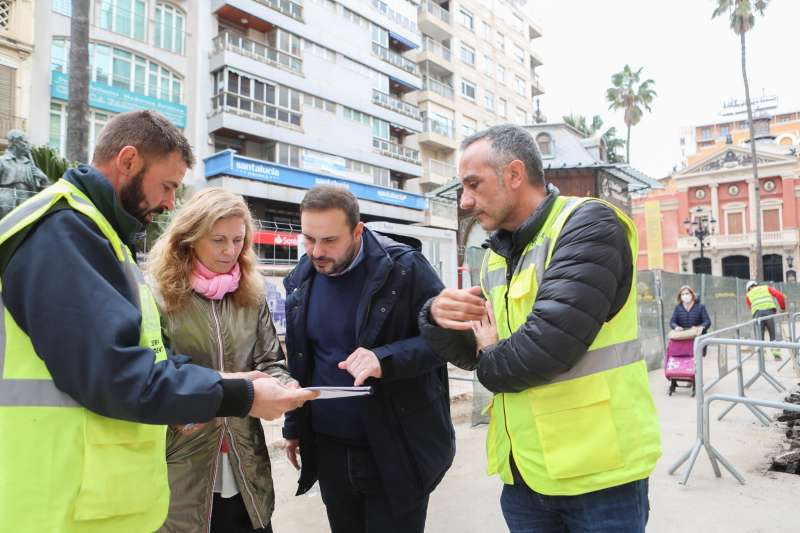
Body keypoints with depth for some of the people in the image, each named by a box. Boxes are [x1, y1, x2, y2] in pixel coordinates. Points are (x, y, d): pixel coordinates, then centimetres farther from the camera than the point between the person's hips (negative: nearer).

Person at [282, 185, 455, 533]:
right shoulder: (301, 280, 2)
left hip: (398, 450, -4)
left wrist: (385, 359, -29)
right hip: (329, 449, 5)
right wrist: (294, 426, 13)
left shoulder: (404, 268, -15)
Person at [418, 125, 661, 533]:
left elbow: (548, 345, -27)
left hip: (598, 473, -6)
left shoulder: (588, 225, -15)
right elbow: (468, 352, 9)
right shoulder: (496, 255, 9)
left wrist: (491, 363, -6)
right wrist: (438, 317, -13)